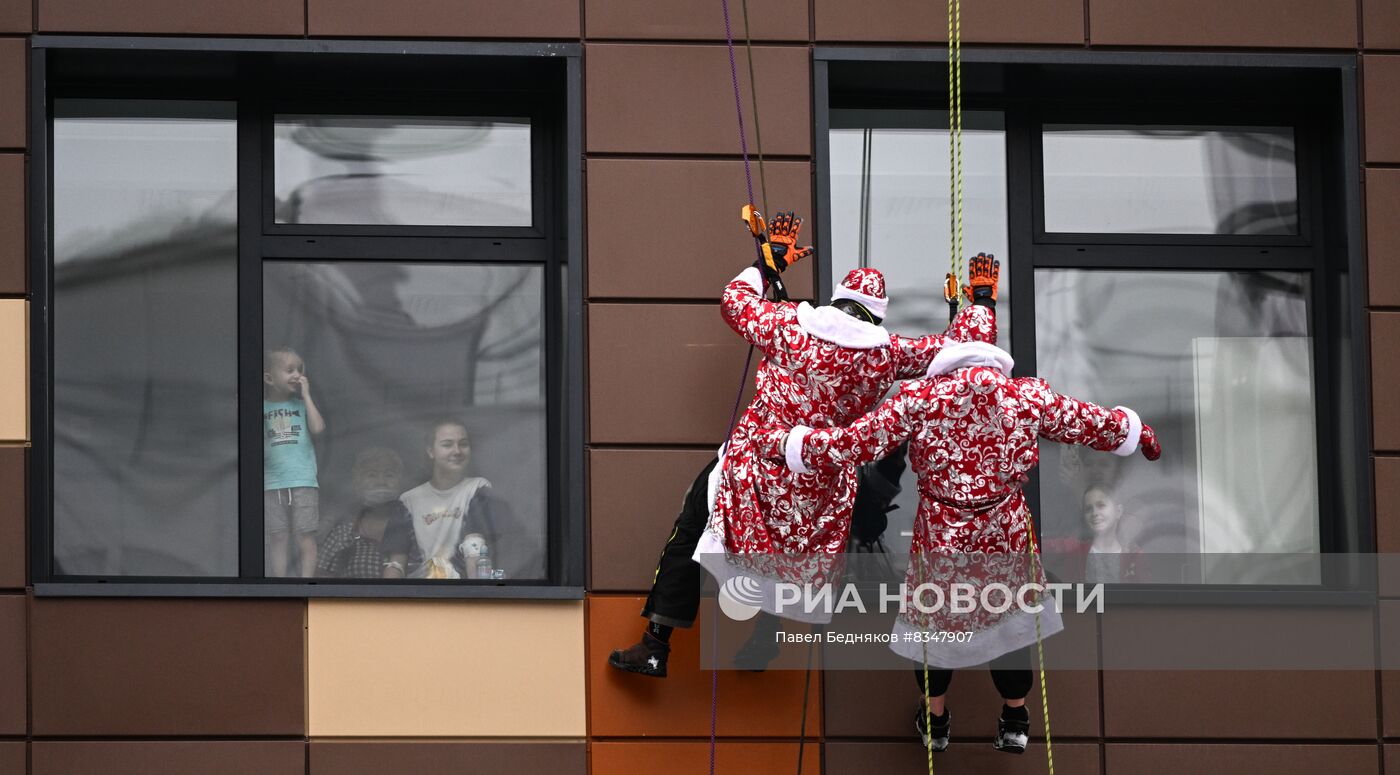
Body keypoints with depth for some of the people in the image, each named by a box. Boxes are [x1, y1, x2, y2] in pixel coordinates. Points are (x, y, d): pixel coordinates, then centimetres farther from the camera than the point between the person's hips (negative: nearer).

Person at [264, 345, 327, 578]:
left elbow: (318, 428, -10)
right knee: (277, 538, 4)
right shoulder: (262, 408, 5)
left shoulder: (302, 404, 5)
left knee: (306, 537, -1)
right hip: (272, 483, 1)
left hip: (303, 482, -1)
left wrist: (306, 395, -5)